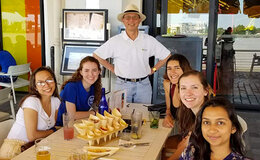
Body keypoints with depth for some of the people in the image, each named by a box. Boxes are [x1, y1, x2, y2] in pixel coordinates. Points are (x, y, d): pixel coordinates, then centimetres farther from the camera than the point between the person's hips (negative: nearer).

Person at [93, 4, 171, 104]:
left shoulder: (149, 40, 1)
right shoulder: (115, 41, -1)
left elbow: (166, 56, 9)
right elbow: (97, 55, 4)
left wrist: (153, 69, 6)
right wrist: (112, 69, 2)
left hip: (143, 85, 1)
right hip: (122, 85, -1)